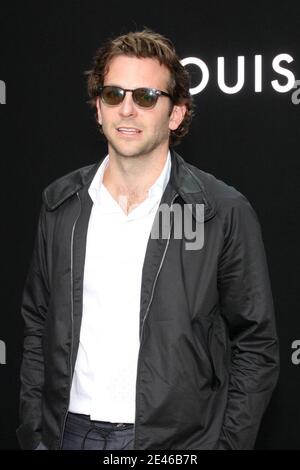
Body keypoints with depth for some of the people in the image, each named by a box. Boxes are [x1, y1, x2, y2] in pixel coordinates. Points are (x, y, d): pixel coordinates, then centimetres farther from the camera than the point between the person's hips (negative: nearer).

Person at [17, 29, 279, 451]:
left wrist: (227, 444, -9)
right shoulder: (60, 202, 2)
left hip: (175, 438, -2)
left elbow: (256, 348, -4)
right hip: (70, 432, 3)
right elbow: (37, 326, 9)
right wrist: (34, 435, 4)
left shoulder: (226, 212, -9)